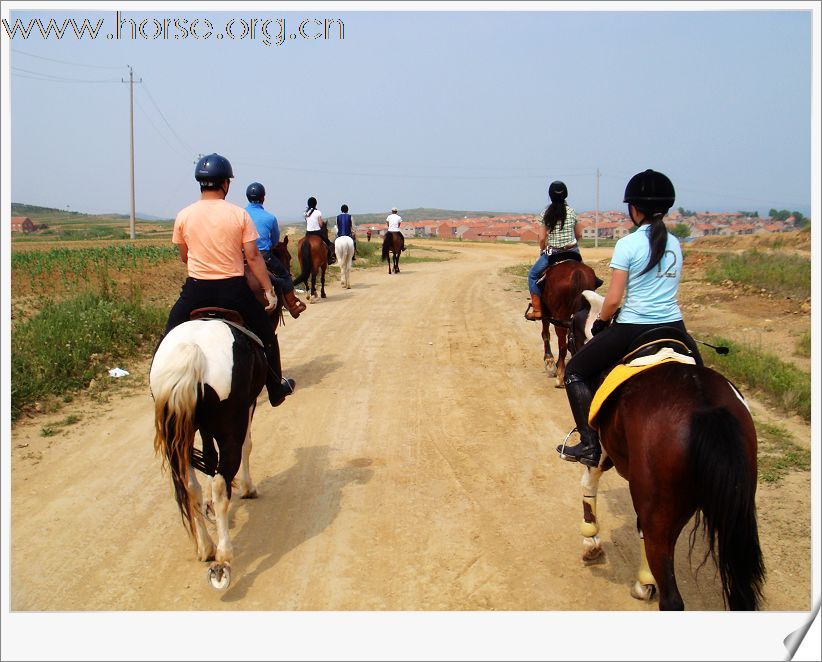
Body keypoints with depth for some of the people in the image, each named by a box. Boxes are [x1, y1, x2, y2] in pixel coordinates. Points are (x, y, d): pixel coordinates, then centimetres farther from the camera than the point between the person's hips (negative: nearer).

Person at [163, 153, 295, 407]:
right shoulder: (239, 214, -7)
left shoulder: (183, 216, -2)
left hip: (196, 290, 0)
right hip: (233, 289, 0)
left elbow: (184, 257, 9)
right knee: (265, 334, 20)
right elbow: (253, 257, -7)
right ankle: (276, 389, 30)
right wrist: (269, 290, 1)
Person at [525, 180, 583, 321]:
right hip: (573, 252, 2)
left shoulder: (546, 213, -6)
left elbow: (542, 238, -6)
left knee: (533, 275, 16)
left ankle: (537, 309, 8)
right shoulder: (571, 212, 0)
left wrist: (543, 251, 12)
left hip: (552, 252, -2)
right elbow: (579, 234, 8)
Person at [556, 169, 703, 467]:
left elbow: (613, 300, -12)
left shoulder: (628, 244, -10)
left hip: (633, 329, -6)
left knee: (575, 371, 11)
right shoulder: (675, 244, 8)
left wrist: (600, 322, 5)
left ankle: (590, 445, 4)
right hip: (674, 327, 6)